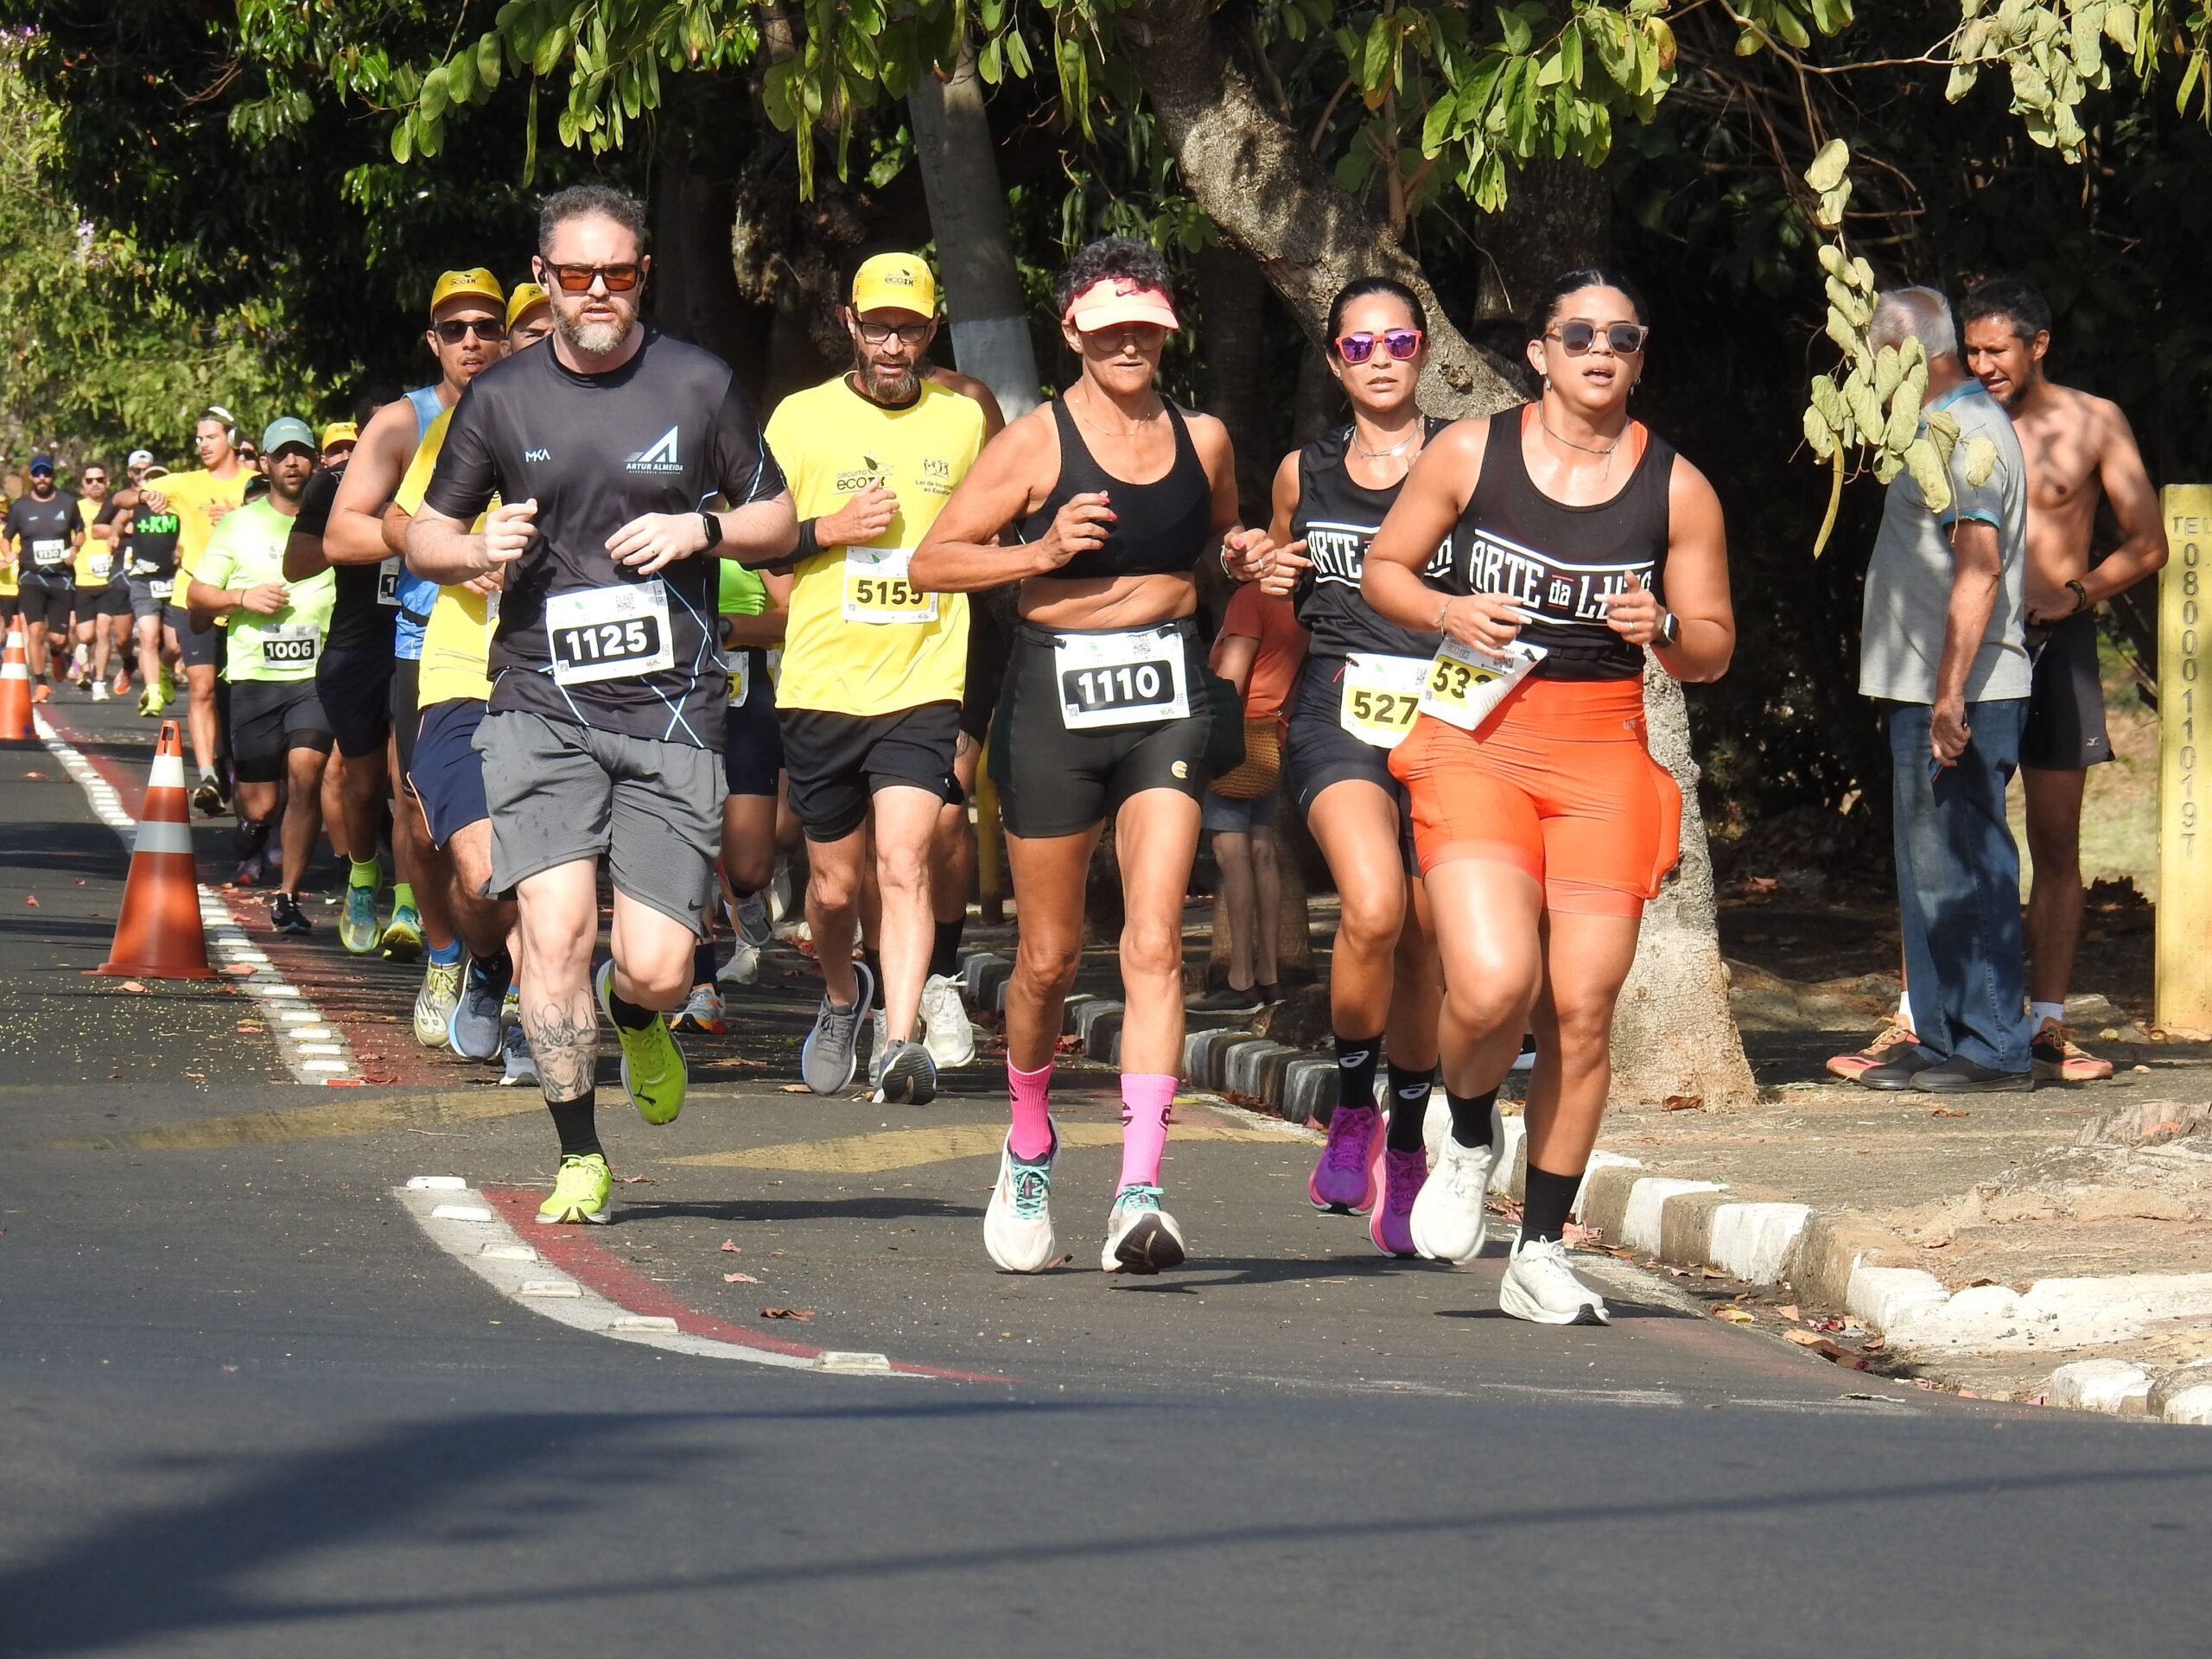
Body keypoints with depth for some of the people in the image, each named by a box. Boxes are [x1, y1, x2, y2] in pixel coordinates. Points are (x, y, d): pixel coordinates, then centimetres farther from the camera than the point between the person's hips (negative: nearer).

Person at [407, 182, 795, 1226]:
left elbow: (780, 523, 13)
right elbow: (423, 535, 15)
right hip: (542, 708, 0)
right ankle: (578, 1159, 0)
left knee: (656, 968, -5)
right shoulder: (500, 398, 7)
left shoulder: (699, 386, 5)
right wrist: (476, 550, -7)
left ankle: (635, 1020, 33)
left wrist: (702, 531, -8)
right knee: (555, 927, -15)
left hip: (672, 713, 0)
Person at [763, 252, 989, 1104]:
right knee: (834, 883, 11)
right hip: (821, 685, 1)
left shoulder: (964, 419, 6)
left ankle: (902, 1041, -26)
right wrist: (830, 529, -13)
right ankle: (843, 997, 40)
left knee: (903, 862, -18)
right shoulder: (801, 418, 1)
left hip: (924, 686, -1)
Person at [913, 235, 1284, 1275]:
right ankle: (1029, 1144, 36)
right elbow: (930, 563, -4)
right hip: (1055, 695, -1)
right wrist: (1040, 551, -17)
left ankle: (1140, 1192, -20)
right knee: (1049, 957, 9)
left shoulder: (1202, 439, 8)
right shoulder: (1035, 444, -3)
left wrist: (1244, 560, 5)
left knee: (1153, 943, -14)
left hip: (1169, 701, 2)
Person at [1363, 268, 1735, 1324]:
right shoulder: (1469, 453, 2)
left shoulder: (1676, 489, 5)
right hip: (1475, 743, -2)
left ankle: (1542, 1254, 13)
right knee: (1492, 985, -20)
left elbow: (1713, 653, 10)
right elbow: (1382, 569, 11)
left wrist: (1662, 627, -12)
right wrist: (1448, 612, -9)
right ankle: (1470, 1137, 14)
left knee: (1581, 1011, -1)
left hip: (1603, 758, 2)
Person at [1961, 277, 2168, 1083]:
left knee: (2056, 842, 1)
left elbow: (2147, 544, 4)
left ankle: (2046, 1021, 5)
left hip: (2056, 643, -1)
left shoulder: (2092, 422, 3)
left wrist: (2076, 593, -11)